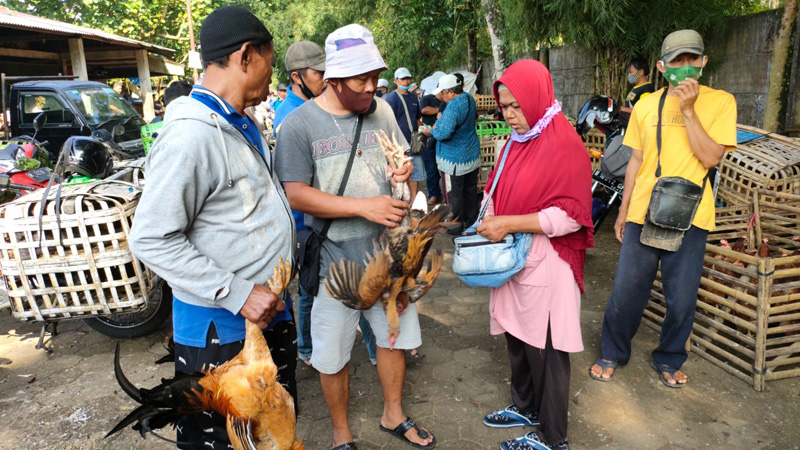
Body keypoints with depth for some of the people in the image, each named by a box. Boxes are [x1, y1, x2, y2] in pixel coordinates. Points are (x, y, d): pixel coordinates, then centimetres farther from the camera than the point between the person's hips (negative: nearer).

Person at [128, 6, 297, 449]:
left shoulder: (242, 125, 8)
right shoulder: (190, 135, -23)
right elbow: (152, 240, -24)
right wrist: (236, 293, -25)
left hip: (269, 309, 9)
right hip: (221, 328, -9)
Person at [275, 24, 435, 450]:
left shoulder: (382, 111, 2)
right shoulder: (300, 124, -13)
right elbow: (295, 194, -18)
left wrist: (405, 171, -12)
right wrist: (365, 206, -25)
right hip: (335, 259, -5)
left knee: (395, 336, 20)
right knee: (333, 356, 10)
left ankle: (393, 415, 44)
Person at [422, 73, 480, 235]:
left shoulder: (453, 106, -26)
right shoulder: (469, 98, 4)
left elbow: (444, 133, -32)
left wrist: (430, 131, -12)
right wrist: (440, 123, 6)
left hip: (455, 159, -9)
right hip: (473, 155, 9)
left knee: (454, 193, 4)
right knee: (470, 190, 19)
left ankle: (456, 226, 15)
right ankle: (471, 220, 32)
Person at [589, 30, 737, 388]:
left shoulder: (720, 102, 0)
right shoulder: (646, 106, 6)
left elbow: (710, 157, -11)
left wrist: (688, 109, -15)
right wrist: (623, 211, 12)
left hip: (689, 218, -1)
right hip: (643, 213, 2)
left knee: (681, 299, 7)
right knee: (626, 291, 6)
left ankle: (669, 360, 31)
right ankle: (613, 354, 27)